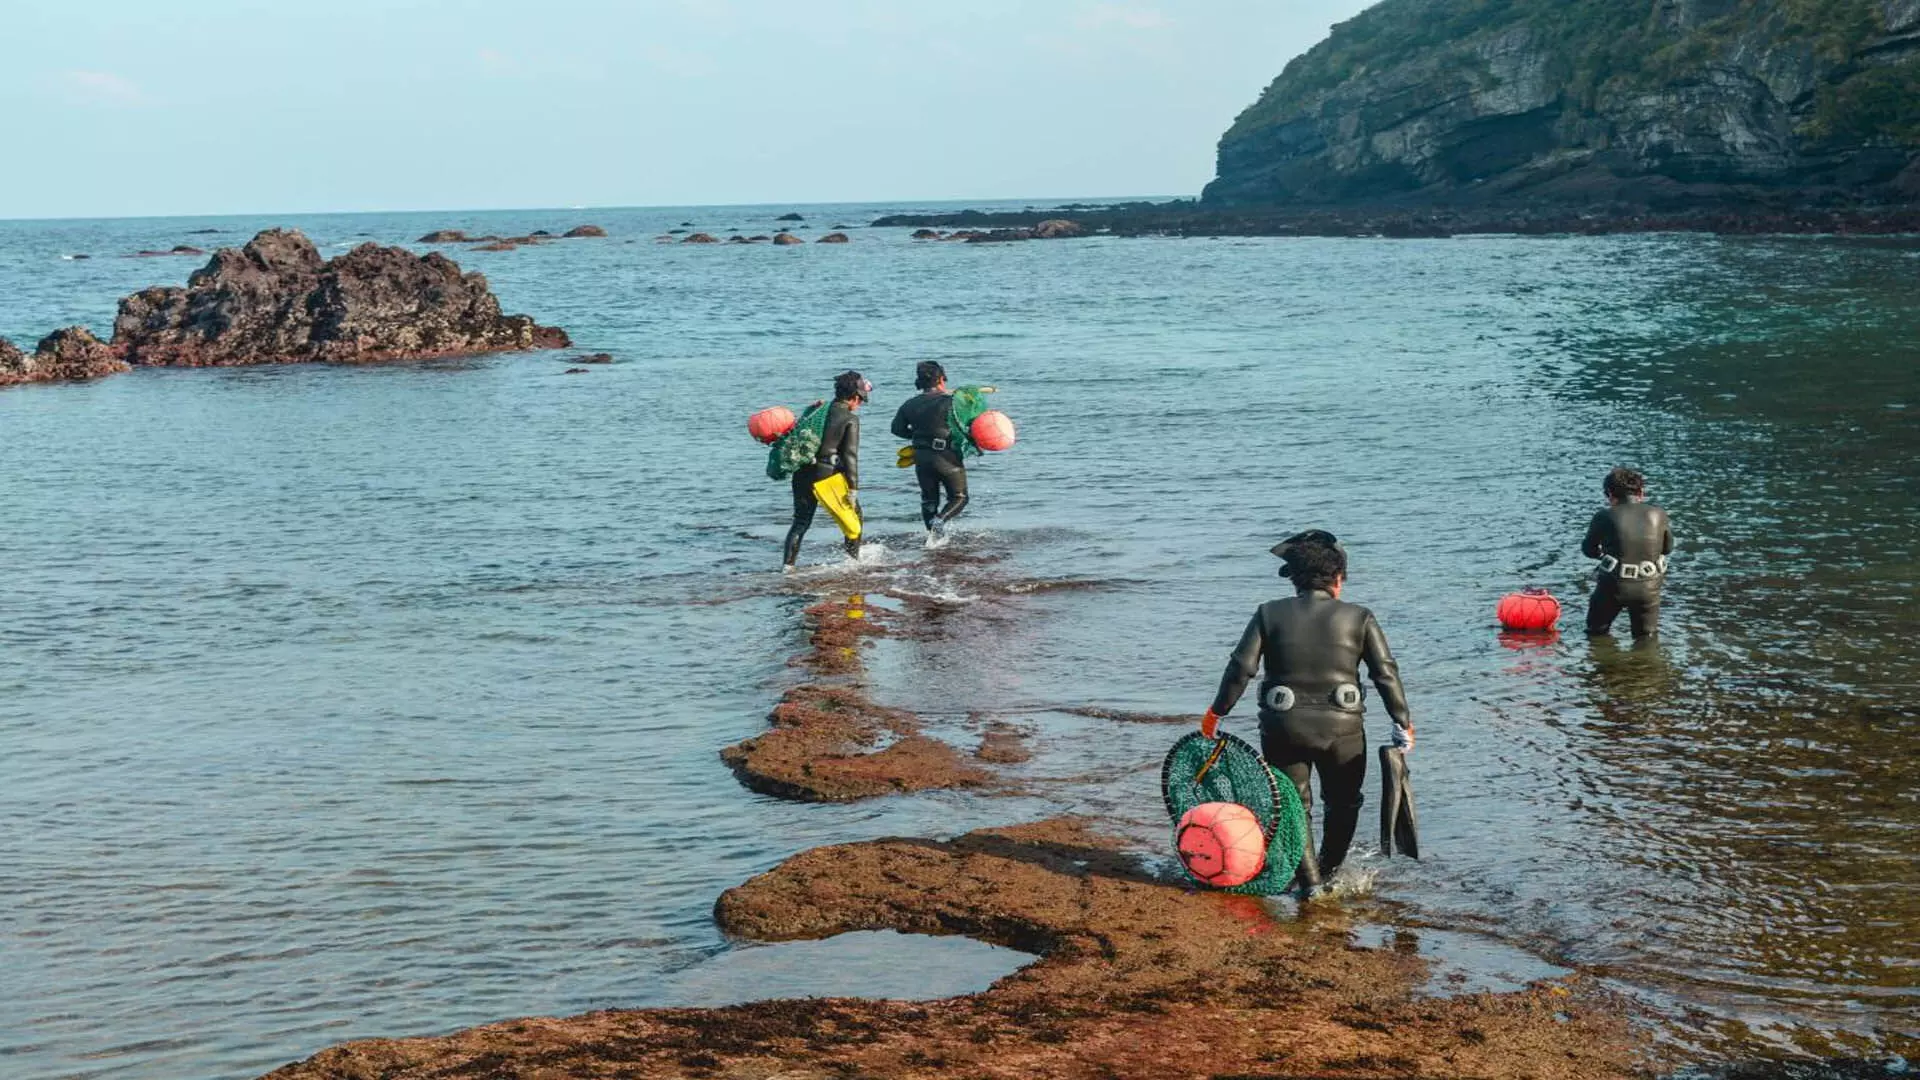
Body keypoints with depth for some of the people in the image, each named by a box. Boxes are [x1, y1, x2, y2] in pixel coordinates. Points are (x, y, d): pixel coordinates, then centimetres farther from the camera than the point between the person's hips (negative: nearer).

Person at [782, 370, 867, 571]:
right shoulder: (850, 420, -6)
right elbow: (850, 456, -12)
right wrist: (853, 488, -12)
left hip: (803, 474, 5)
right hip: (828, 475, -5)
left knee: (801, 522, 11)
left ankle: (788, 564, -1)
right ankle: (853, 558, 23)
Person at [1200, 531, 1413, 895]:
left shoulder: (1269, 614, 2)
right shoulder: (1358, 618, 1)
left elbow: (1241, 667, -3)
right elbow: (1386, 673, -1)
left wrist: (1216, 713, 5)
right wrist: (1403, 722, 7)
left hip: (1283, 728, 0)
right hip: (1342, 728, 0)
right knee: (1343, 802, 22)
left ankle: (1308, 879, 5)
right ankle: (1329, 871, 29)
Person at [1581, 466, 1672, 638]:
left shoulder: (1605, 517, -11)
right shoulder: (1658, 515, -4)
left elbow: (1588, 549, 4)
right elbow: (1668, 548, 11)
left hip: (1613, 586, -2)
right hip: (1648, 588, 2)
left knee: (1596, 633, 21)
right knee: (1647, 637, 21)